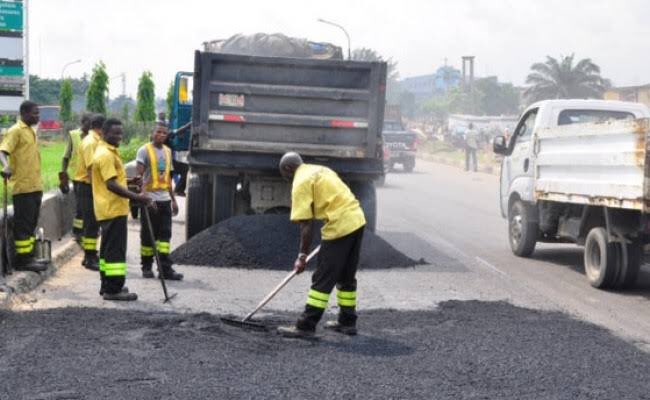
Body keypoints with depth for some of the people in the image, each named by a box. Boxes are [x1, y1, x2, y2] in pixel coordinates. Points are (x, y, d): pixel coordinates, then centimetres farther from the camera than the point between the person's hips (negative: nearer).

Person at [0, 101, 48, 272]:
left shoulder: (32, 131, 16)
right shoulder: (15, 131, -10)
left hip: (35, 186, 9)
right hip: (23, 187, -9)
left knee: (31, 223, 13)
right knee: (23, 224, -5)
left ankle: (29, 257, 20)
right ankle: (23, 260, -1)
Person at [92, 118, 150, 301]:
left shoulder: (108, 152, 17)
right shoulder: (106, 155, -16)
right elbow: (111, 185, -23)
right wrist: (136, 197, -26)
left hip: (109, 209, 11)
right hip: (113, 210, -11)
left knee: (108, 248, 15)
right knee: (115, 249, -8)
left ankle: (107, 286, 22)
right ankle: (113, 289, -6)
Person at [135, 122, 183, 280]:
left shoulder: (167, 151, 14)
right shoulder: (144, 151, -6)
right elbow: (139, 175, -13)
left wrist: (173, 199, 19)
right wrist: (145, 196, -23)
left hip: (165, 199, 6)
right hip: (150, 199, -5)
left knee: (165, 234, 1)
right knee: (148, 235, 2)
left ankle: (165, 269, 0)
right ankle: (146, 267, 13)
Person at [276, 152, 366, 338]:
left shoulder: (301, 182, -7)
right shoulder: (320, 170, 19)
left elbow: (306, 225, -11)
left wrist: (302, 256, -6)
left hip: (340, 225, -9)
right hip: (357, 219, 9)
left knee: (323, 278, -4)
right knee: (346, 276, 19)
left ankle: (306, 326, -1)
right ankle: (347, 321, 26)